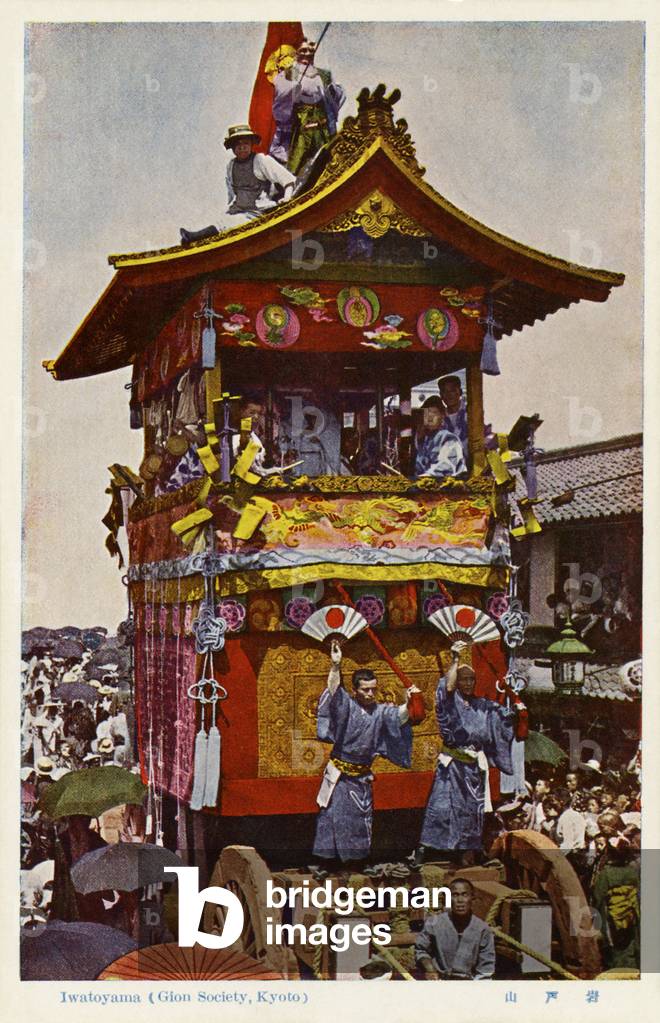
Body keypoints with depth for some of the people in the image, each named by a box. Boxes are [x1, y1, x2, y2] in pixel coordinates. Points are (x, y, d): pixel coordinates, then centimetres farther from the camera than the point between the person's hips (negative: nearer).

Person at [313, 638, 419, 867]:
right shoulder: (346, 706, -8)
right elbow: (334, 692, -24)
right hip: (339, 775, -3)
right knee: (333, 816, -2)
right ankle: (328, 862, 6)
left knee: (360, 819, 11)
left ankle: (356, 861, 24)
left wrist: (408, 703, -33)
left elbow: (399, 715, -13)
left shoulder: (381, 711, 1)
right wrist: (335, 666, -39)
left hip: (361, 777, 4)